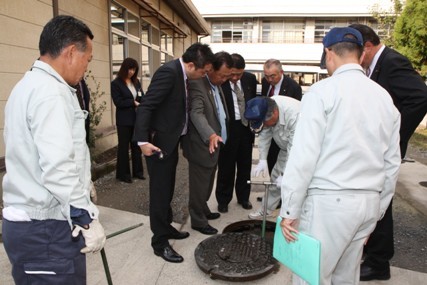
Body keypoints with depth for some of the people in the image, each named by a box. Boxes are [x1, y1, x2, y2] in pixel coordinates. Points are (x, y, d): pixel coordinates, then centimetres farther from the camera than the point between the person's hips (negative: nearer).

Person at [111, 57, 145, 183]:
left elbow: (142, 98, 12)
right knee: (124, 147, 4)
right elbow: (118, 102, -12)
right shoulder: (116, 83, -5)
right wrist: (133, 103, -16)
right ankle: (123, 174, 15)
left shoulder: (136, 82, 12)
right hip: (124, 120, -5)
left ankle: (137, 171, 22)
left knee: (137, 145, 10)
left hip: (137, 119, 5)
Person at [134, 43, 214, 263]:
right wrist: (143, 141, -29)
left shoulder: (181, 74, 8)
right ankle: (160, 242, 13)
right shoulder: (169, 72, -20)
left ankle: (166, 227, 35)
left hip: (171, 141, 9)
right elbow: (145, 106, -24)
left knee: (167, 189, 19)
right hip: (159, 143, -9)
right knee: (160, 192, 0)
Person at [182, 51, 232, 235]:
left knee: (207, 184, 23)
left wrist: (217, 136, 12)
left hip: (215, 144, 9)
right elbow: (196, 113, -31)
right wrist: (210, 135, -45)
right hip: (202, 145, -9)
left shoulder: (217, 84, 11)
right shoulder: (197, 84, -19)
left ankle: (203, 210, 41)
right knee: (199, 186, 5)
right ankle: (198, 221, 21)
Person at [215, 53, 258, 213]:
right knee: (226, 166, 5)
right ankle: (223, 200, 23)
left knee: (245, 165, 14)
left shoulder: (250, 79, 1)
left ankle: (243, 197, 32)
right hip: (227, 128, -4)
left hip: (246, 127, 5)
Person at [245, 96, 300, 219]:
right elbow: (264, 136, -8)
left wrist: (285, 175, -29)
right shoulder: (266, 110, -19)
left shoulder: (294, 114, -39)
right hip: (287, 146, 7)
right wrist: (262, 160, -14)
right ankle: (267, 209, 29)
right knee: (276, 177, 12)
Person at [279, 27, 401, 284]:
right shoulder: (385, 96, 10)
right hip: (369, 203, 7)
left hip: (329, 201, -7)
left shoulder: (322, 91, -9)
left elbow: (304, 156, -15)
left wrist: (289, 210, -8)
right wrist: (377, 212, 21)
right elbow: (392, 163, 13)